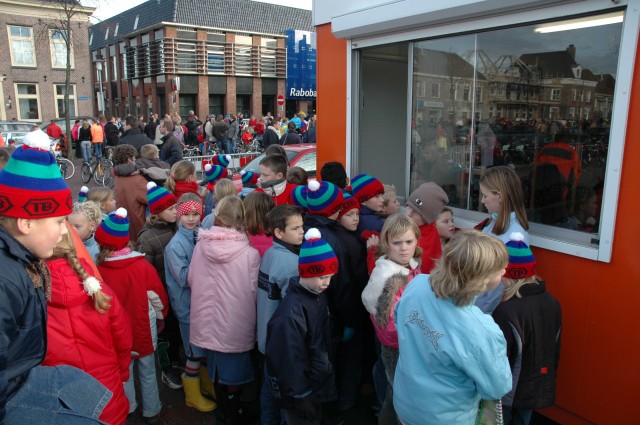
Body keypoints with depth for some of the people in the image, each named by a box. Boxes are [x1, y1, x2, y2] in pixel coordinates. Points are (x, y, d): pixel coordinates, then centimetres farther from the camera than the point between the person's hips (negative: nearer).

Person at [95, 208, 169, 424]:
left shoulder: (99, 272, -21)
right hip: (144, 329, 0)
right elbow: (158, 296, -10)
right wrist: (162, 314, 9)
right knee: (148, 372, 18)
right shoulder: (143, 266, -19)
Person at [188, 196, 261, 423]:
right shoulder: (249, 253, -20)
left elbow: (191, 279, 2)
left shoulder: (200, 245, -11)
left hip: (207, 319, 4)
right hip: (236, 323, -4)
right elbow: (253, 290, -13)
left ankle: (221, 406, 45)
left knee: (216, 367, 25)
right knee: (233, 370, 17)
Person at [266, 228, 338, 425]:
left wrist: (326, 378, 16)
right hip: (302, 393, -8)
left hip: (318, 385, 8)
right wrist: (300, 397, -17)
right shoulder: (292, 311, -28)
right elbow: (289, 361, -24)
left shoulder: (319, 297, 0)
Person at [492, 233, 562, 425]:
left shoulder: (506, 311, -32)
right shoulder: (552, 302, -6)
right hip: (539, 386, 7)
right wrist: (549, 378, 20)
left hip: (509, 390, -7)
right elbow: (555, 347, 6)